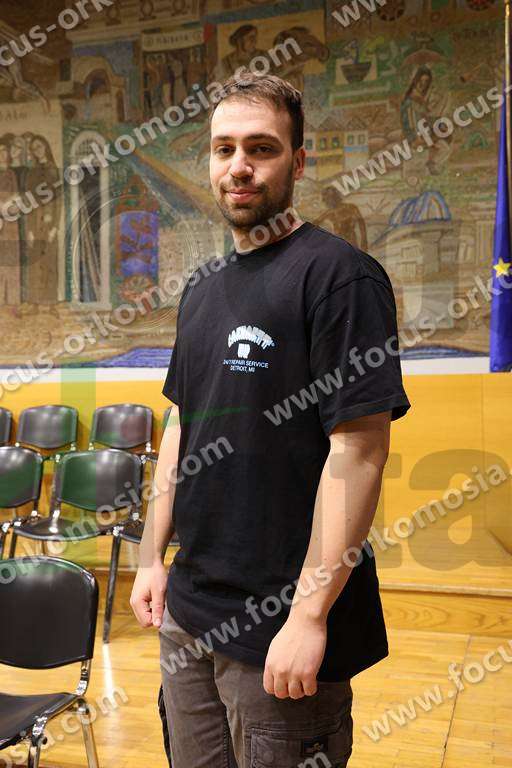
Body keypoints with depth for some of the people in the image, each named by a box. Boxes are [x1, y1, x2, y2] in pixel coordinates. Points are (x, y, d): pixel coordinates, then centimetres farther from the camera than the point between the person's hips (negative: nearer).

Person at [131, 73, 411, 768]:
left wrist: (310, 615, -20)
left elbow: (359, 451, -18)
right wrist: (152, 556, 11)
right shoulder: (203, 287, 10)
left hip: (281, 628, -7)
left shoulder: (340, 274, -13)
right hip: (188, 611, 7)